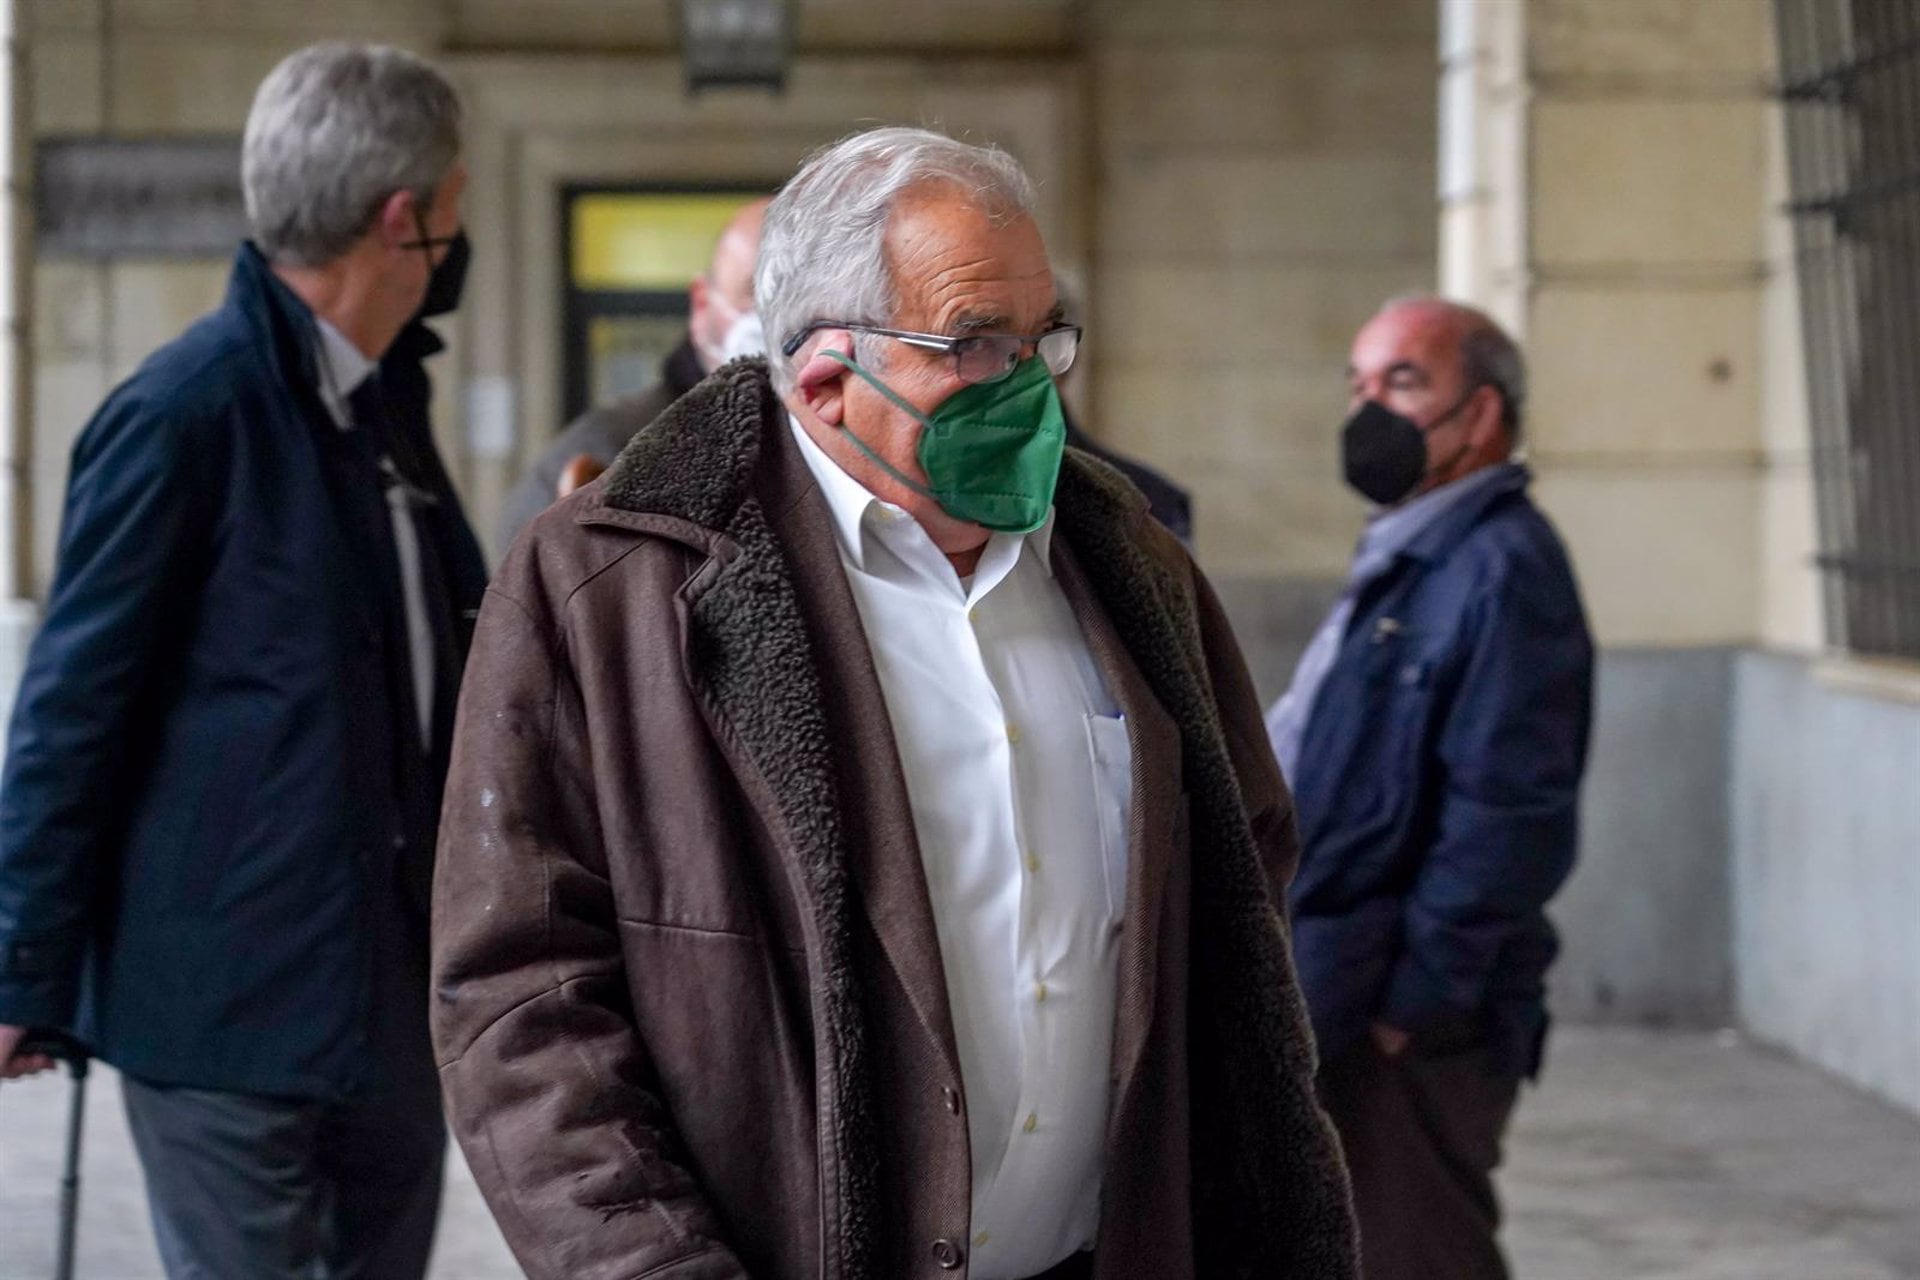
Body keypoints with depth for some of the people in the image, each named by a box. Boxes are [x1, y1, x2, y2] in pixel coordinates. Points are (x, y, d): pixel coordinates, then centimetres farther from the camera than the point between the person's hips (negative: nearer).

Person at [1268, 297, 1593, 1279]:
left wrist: (1416, 1003, -22)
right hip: (1336, 1011, 11)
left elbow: (1506, 815, -23)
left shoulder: (1501, 571, -15)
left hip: (1406, 1027, -11)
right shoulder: (1401, 563, 18)